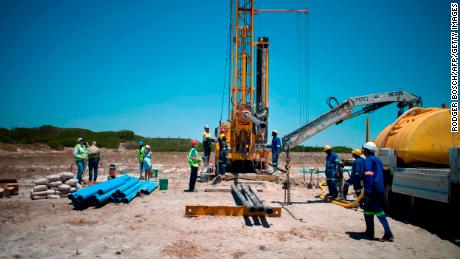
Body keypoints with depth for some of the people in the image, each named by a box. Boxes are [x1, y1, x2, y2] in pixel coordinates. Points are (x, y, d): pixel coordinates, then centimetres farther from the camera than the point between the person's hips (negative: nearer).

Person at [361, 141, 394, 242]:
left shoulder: (368, 160, -11)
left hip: (372, 191, -9)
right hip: (380, 190, 9)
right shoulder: (378, 160, 17)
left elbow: (368, 176, -21)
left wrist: (367, 192, -24)